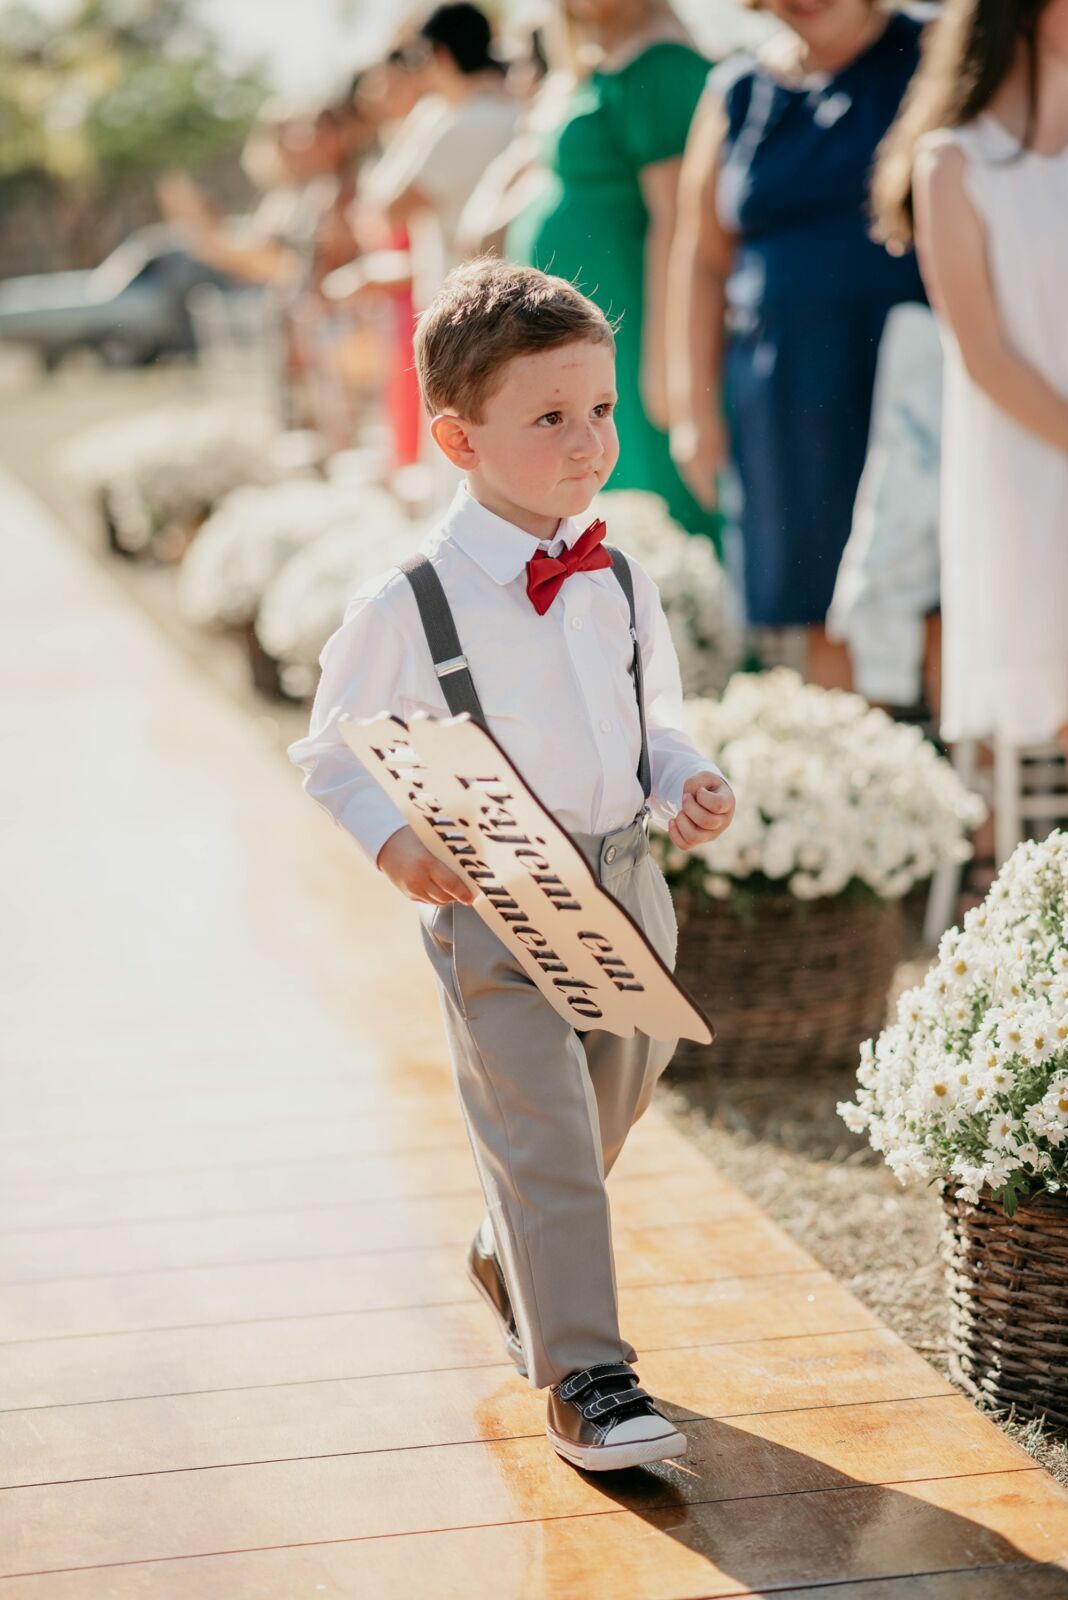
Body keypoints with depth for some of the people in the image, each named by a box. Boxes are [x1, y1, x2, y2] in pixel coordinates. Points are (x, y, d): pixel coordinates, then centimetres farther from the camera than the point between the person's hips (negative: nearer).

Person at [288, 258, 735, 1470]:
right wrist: (392, 840, -21)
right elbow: (333, 753, -4)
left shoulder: (619, 586, 4)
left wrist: (685, 784, -4)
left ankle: (511, 1263, 48)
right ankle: (582, 1378, 4)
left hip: (625, 887, 6)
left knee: (609, 1109, 21)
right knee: (546, 1141, -7)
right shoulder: (405, 607, -13)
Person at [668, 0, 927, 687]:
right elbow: (701, 259, 14)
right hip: (789, 392, 3)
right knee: (826, 608, 3)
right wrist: (696, 409, 9)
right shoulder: (737, 91, 12)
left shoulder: (931, 59, 5)